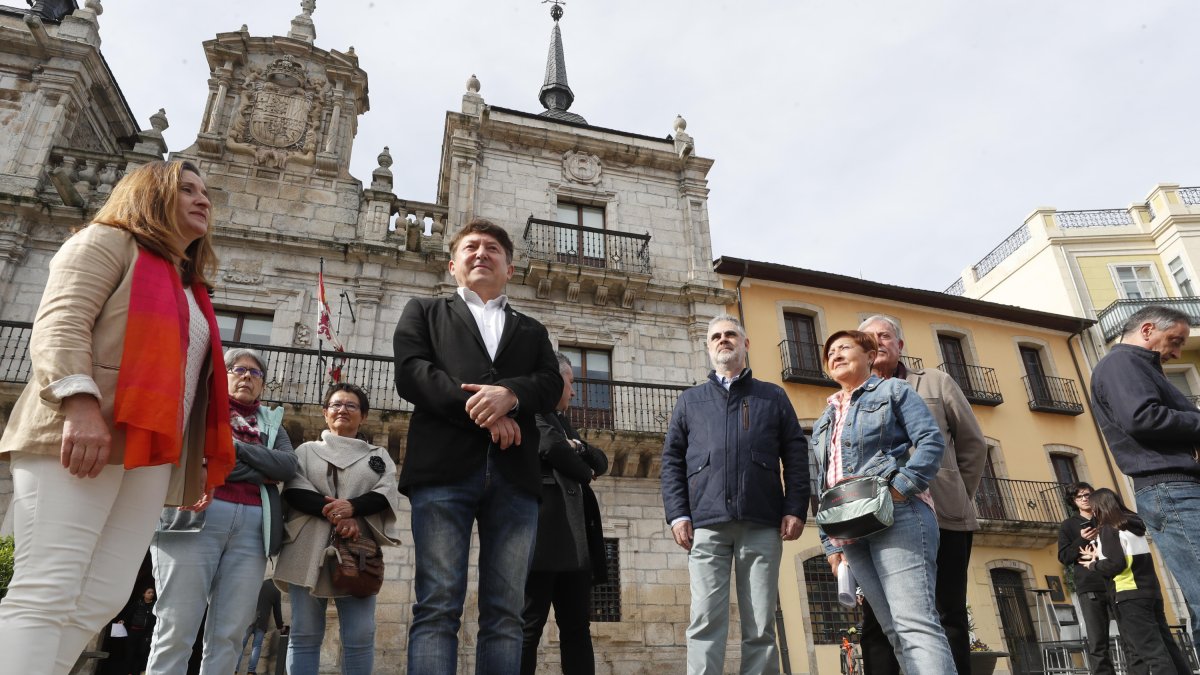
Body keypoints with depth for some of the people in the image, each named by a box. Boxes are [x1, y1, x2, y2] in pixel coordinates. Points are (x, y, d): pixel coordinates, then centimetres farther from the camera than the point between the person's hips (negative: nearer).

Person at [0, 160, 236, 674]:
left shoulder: (190, 290, 29)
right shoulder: (109, 241, 8)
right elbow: (59, 322, -8)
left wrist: (202, 460, 17)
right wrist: (79, 401, -23)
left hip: (150, 453, 7)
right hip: (79, 434, -7)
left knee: (101, 600, -1)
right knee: (46, 593, -11)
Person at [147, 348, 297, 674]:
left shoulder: (272, 421, 23)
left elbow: (289, 465, 5)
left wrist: (236, 447, -6)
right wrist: (260, 473, -9)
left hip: (253, 526, 3)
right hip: (196, 517, -3)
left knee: (228, 634, 0)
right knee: (176, 628, -6)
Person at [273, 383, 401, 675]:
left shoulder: (378, 455, 20)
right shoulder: (306, 450, 18)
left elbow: (388, 494, 3)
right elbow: (293, 491, 1)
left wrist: (352, 507, -17)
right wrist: (333, 512, -16)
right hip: (310, 550, 0)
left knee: (360, 637, -6)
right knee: (305, 635, -1)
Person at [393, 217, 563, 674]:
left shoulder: (532, 331, 28)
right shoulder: (424, 312, 22)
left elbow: (552, 386, 10)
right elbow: (410, 373, 4)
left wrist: (509, 394, -12)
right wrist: (479, 409, -8)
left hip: (515, 476, 2)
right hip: (444, 467, -2)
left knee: (504, 614, -1)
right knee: (437, 607, -8)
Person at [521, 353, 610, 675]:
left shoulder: (561, 421, 27)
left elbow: (601, 461, 19)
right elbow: (551, 446, -15)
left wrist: (577, 447, -3)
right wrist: (584, 472, 3)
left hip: (573, 536, 9)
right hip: (543, 529, -9)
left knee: (577, 626, 7)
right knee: (529, 625, -6)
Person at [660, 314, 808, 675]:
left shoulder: (773, 396, 19)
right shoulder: (689, 400, 20)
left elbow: (796, 454, 11)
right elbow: (672, 459, 12)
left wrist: (795, 508, -2)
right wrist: (678, 513, -1)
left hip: (762, 523, 0)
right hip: (706, 523, 0)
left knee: (760, 625, 2)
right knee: (706, 623, -5)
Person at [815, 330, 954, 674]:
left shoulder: (893, 390, 11)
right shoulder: (825, 422, 26)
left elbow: (932, 440, -4)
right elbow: (824, 486, 23)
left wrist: (901, 486, -18)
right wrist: (830, 541, 13)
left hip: (896, 517, -6)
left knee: (915, 623, -18)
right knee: (896, 630, 5)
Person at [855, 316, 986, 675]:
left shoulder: (937, 383, 15)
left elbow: (973, 444, 15)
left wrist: (955, 498, 10)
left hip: (942, 520, 0)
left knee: (949, 617, 3)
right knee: (878, 623, 2)